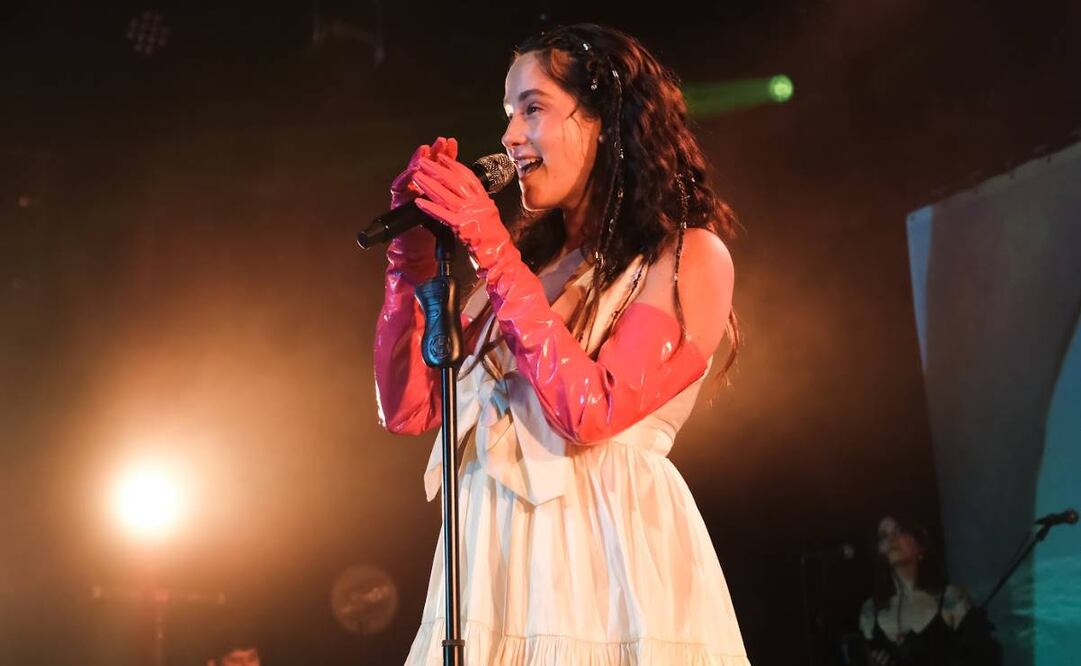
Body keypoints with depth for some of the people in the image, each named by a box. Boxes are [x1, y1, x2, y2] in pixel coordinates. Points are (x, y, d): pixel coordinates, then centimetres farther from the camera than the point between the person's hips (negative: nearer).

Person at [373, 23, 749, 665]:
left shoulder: (689, 255, -4)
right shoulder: (524, 256, 11)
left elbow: (591, 412, -18)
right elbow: (408, 407, 9)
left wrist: (492, 252, -14)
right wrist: (414, 257, 0)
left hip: (609, 562, -5)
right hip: (496, 560, 6)